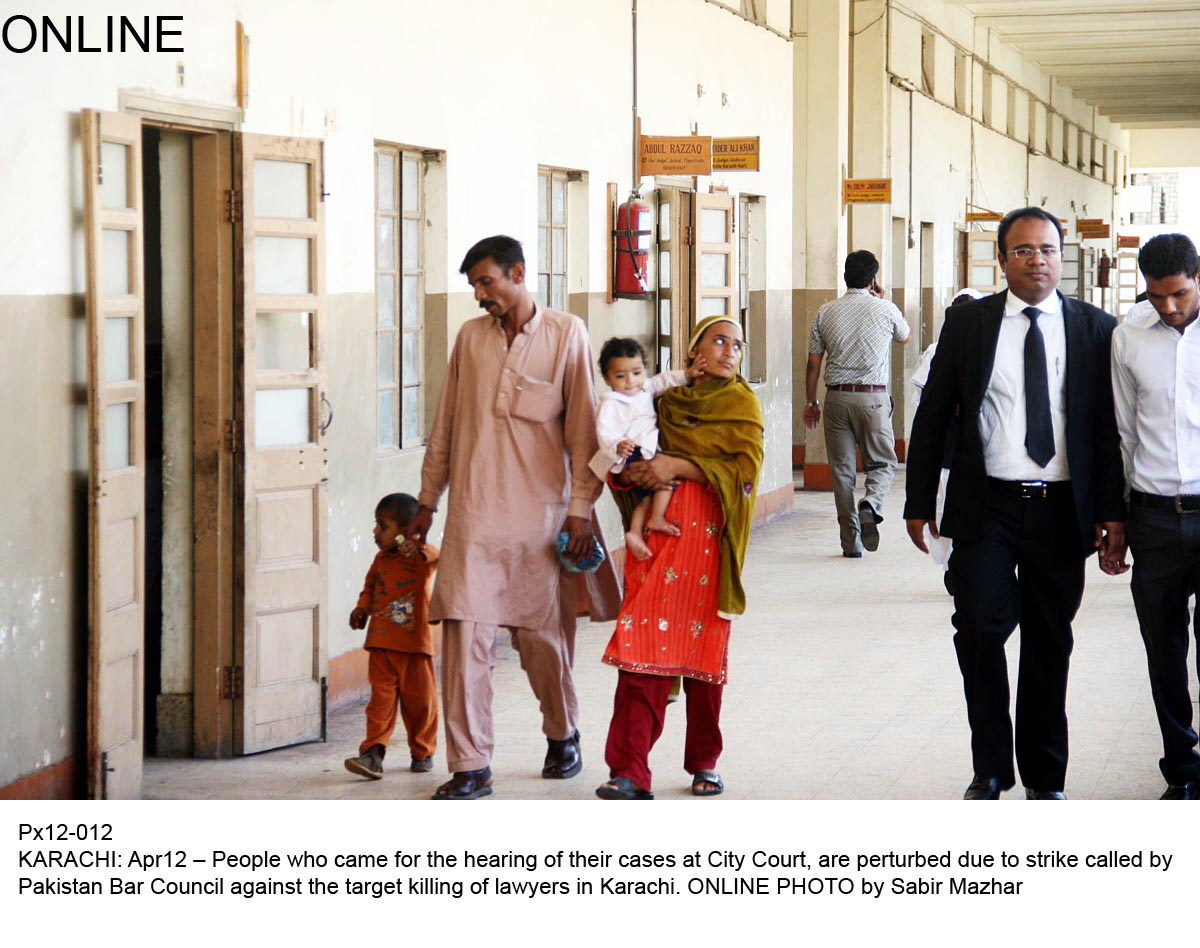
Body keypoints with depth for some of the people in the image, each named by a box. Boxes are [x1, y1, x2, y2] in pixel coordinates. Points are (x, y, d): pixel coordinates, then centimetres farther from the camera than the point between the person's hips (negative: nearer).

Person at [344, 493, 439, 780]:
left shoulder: (420, 559, -6)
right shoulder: (381, 559, 11)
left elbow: (437, 557, -28)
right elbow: (370, 588, 23)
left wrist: (419, 549, -49)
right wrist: (362, 608, 5)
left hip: (415, 644, -4)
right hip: (381, 645, 4)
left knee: (420, 700, 8)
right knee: (382, 699, -1)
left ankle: (423, 751, 24)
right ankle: (373, 753, -6)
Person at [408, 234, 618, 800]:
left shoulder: (566, 335, 2)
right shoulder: (470, 337, 10)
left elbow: (582, 429, 1)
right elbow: (445, 426, 16)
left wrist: (580, 509, -4)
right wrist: (427, 502, 15)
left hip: (538, 511, -2)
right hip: (473, 513, 2)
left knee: (543, 635, 7)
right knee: (464, 634, -7)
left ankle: (562, 733, 33)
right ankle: (470, 766, -3)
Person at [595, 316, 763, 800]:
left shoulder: (741, 402, 8)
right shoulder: (668, 401, 17)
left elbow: (746, 467, -5)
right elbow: (638, 454, 22)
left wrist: (680, 466, -12)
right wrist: (635, 470, -2)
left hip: (709, 531, -2)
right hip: (658, 525, 2)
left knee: (703, 645, -1)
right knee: (645, 636, -10)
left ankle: (704, 763, 15)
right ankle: (629, 771, -15)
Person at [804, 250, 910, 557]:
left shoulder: (825, 312, 4)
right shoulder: (885, 309, -1)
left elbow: (813, 363, 5)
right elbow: (904, 337, 22)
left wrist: (811, 402, 14)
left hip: (836, 396, 2)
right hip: (873, 397, -2)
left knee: (841, 469, 6)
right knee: (882, 461, 11)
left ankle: (851, 541, 6)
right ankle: (871, 506, -20)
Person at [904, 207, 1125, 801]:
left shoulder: (1095, 329, 4)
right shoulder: (967, 324, 4)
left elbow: (1109, 424, 4)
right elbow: (932, 415, 8)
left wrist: (1112, 511, -3)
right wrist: (919, 502, 5)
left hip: (1062, 511, 1)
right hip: (986, 507, -1)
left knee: (1050, 645, 8)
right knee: (979, 629, -12)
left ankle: (1044, 778, 21)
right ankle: (991, 769, 4)